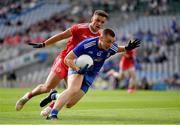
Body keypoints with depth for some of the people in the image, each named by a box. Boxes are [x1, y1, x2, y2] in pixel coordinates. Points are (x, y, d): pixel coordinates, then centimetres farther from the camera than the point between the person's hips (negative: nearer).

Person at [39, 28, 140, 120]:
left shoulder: (112, 48, -17)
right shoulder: (87, 44, -30)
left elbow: (117, 49, 12)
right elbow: (67, 59, -25)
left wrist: (127, 48, -9)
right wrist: (78, 69, -41)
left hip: (90, 74, 4)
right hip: (77, 67, -4)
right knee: (73, 89, -37)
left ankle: (54, 96, 29)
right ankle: (53, 114, -32)